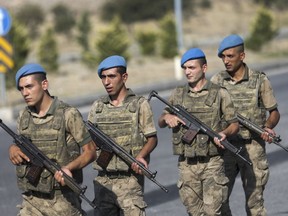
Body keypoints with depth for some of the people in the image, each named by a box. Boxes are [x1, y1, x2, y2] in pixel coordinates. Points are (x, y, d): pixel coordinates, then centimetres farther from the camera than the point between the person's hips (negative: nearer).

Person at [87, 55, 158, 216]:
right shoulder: (98, 106, 11)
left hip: (130, 180, -4)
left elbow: (152, 138, 0)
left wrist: (140, 156, -18)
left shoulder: (139, 104, -1)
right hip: (103, 181, 4)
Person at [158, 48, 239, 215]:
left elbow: (235, 124, 3)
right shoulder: (178, 94, 10)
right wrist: (167, 118, -5)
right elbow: (161, 122, 18)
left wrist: (224, 133, -19)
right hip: (187, 165, 4)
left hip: (212, 164, -4)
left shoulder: (219, 94, 0)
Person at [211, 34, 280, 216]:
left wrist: (268, 127, -18)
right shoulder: (217, 80, 5)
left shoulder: (260, 80, -2)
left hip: (252, 148, -3)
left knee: (254, 201, -1)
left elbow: (274, 113, 3)